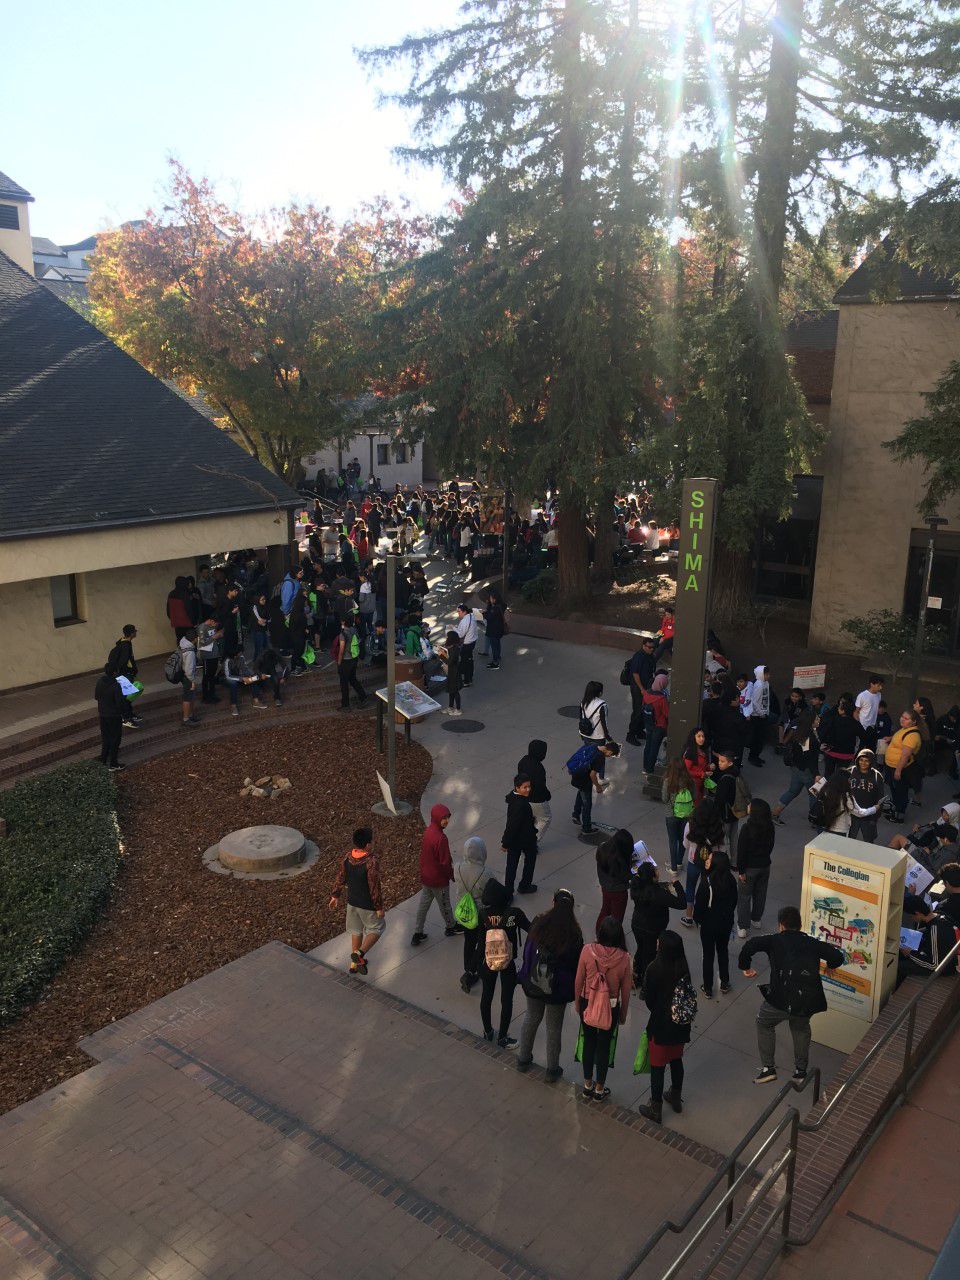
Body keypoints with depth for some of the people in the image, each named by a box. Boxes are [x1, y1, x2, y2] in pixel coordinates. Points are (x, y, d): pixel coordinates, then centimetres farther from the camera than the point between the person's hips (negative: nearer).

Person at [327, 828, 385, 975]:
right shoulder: (372, 862, -29)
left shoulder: (348, 857, -10)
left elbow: (340, 878, 2)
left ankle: (355, 962, 34)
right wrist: (379, 907, -12)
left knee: (356, 930, 23)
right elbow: (375, 887, -23)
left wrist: (335, 896, 16)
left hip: (352, 902, 6)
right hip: (368, 905, -6)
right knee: (377, 929, 16)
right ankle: (359, 953, -1)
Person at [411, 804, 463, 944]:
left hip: (425, 876, 7)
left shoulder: (428, 831, -5)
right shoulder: (441, 838, -31)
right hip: (438, 879, -7)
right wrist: (452, 875, -7)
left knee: (423, 904, 17)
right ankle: (451, 927, 39)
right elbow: (445, 862, -24)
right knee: (444, 904, 16)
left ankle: (417, 934, 26)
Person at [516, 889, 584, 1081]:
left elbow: (527, 952, -2)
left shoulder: (538, 924, -13)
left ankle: (523, 1059, 39)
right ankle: (552, 1070, 28)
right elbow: (577, 963, -9)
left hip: (533, 983, 3)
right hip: (558, 988, -3)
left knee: (531, 1019, 24)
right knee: (554, 1028, 15)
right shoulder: (573, 934, -19)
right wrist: (574, 987, 7)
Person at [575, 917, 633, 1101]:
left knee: (589, 1042, 20)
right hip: (611, 1007, -1)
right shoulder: (624, 957, -20)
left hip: (587, 1003, 1)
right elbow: (626, 990, -8)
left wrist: (578, 1003, 10)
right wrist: (623, 1013, 9)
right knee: (604, 1045, 17)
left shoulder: (588, 950, -20)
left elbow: (578, 981, -8)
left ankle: (588, 1086, 36)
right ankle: (599, 1089, 33)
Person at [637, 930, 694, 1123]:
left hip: (661, 1024, -5)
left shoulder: (655, 969, -26)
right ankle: (676, 1098, 44)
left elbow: (648, 999, -13)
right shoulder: (683, 968, -12)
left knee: (657, 1067, 11)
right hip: (681, 1022, 5)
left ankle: (656, 1110, 24)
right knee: (676, 1060, 25)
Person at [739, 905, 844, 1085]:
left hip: (782, 998, -3)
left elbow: (752, 945, -9)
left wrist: (745, 966, 8)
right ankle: (801, 1070, 35)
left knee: (764, 1024, 25)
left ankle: (768, 1068, 21)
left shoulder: (775, 940, 7)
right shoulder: (812, 943, 15)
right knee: (801, 1027, 34)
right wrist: (830, 966, 31)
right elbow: (837, 956, 8)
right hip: (809, 999, 3)